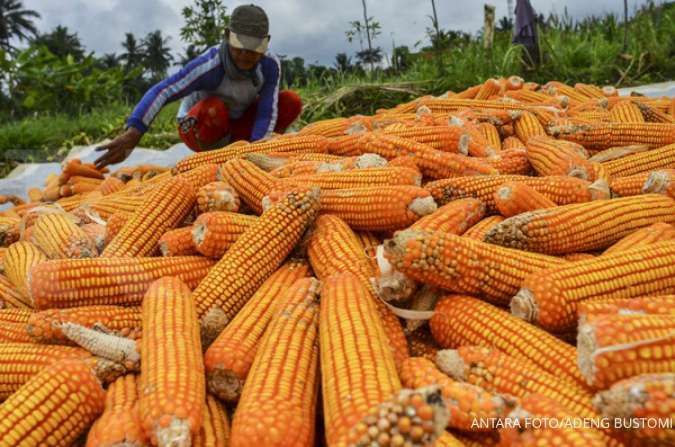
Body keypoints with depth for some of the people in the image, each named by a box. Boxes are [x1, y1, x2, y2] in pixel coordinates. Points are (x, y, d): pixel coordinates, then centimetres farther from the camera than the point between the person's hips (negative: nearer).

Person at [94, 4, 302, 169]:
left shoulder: (270, 65, -23)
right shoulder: (210, 65, -34)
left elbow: (267, 112, -24)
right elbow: (161, 92, -42)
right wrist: (132, 134, -55)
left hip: (235, 126, 5)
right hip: (198, 129, -4)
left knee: (292, 102, -14)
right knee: (215, 109, -39)